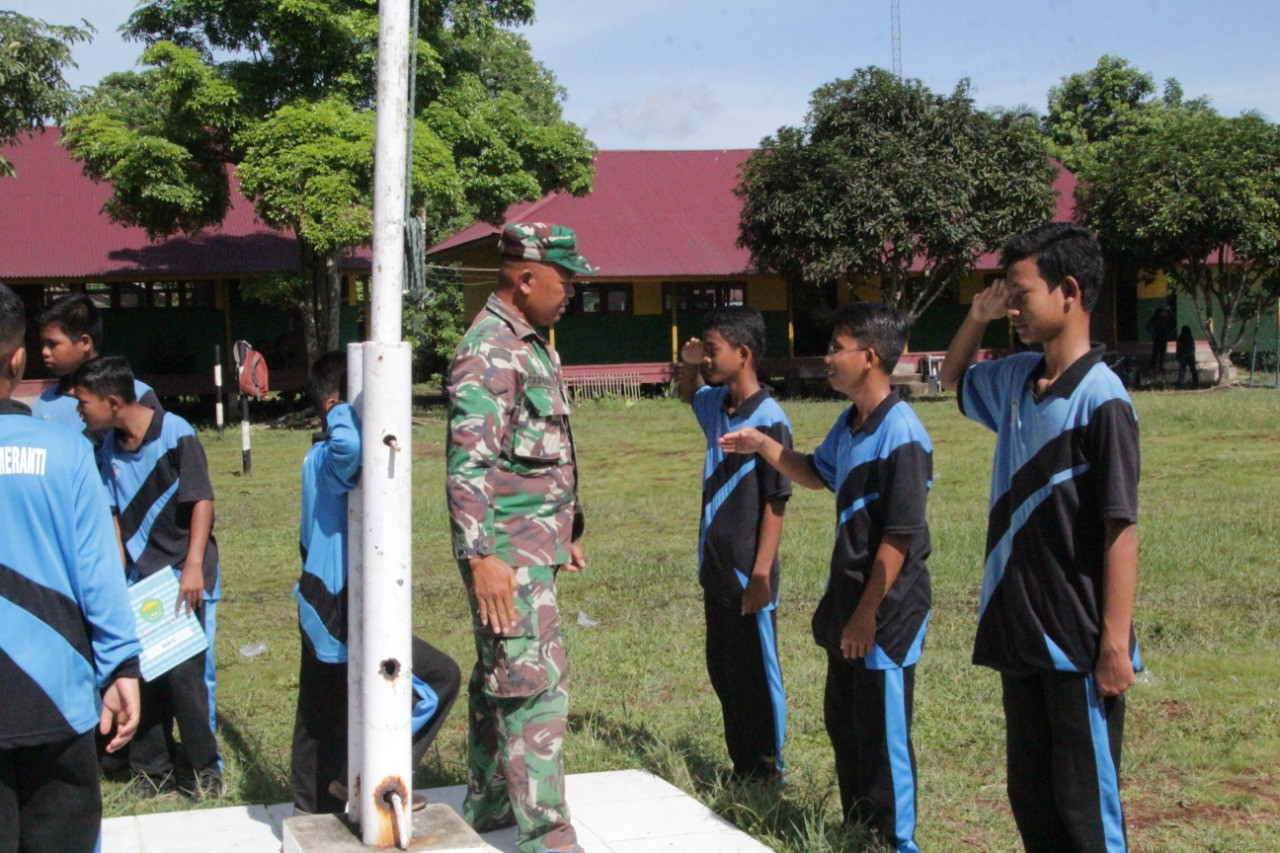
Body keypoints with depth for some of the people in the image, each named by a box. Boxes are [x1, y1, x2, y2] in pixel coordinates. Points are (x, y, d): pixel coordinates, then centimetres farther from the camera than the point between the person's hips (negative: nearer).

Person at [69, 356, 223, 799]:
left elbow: (202, 500, -13)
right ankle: (153, 769, 20)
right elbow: (116, 514, 11)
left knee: (182, 672, -7)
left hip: (181, 575, -6)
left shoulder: (174, 433, -12)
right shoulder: (110, 446, 6)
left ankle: (206, 769, 8)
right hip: (140, 577, 6)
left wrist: (193, 566, -19)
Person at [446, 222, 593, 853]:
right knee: (537, 684, -9)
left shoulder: (531, 344, 16)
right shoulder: (490, 350, -16)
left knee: (500, 677, 17)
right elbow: (469, 463, -22)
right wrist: (483, 557, -27)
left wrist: (567, 531, 25)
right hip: (509, 551, -10)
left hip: (537, 544, 10)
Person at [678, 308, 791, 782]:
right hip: (715, 570, 8)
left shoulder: (768, 419, -17)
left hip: (747, 576, -8)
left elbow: (775, 504, -17)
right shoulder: (716, 405, 5)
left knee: (756, 677, 4)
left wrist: (761, 575, -18)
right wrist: (688, 365, 9)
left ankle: (767, 775, 16)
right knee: (723, 674, 15)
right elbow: (689, 394, 31)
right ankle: (742, 768, 27)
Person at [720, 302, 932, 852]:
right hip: (848, 598, 9)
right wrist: (764, 447, 13)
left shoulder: (901, 434, -21)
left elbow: (899, 537, -22)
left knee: (882, 733, 1)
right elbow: (818, 474, 27)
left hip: (887, 611, -9)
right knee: (842, 722, 19)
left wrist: (867, 613, -19)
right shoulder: (848, 423, 7)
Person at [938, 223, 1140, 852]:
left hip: (1079, 643, -8)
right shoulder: (1014, 380, 7)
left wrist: (1116, 645, -17)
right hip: (1020, 633, 8)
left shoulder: (1100, 396, -15)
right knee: (1030, 798, 16)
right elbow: (953, 379, 29)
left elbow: (1120, 528, -16)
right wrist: (977, 317, 10)